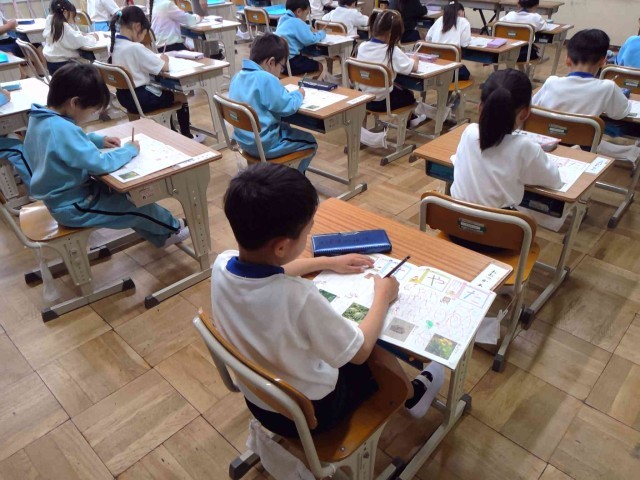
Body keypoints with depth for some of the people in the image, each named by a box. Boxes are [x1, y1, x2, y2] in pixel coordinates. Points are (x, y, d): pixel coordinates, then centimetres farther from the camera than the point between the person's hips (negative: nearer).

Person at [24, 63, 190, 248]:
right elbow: (100, 164, -31)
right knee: (139, 207, 5)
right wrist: (129, 150, -15)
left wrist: (97, 139, 5)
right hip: (73, 207, -9)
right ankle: (172, 228, 30)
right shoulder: (62, 129, -32)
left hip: (62, 197, 9)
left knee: (122, 195, 20)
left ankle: (161, 236, 33)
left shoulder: (40, 119, -1)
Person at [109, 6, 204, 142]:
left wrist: (157, 59, 3)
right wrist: (164, 60, 2)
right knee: (182, 96, 11)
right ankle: (186, 136, 22)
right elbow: (164, 67, -19)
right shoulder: (135, 48, -24)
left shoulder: (115, 44, 2)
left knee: (166, 91, 30)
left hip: (124, 95, 9)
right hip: (139, 98, -9)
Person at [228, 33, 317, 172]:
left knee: (286, 127, 33)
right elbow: (288, 107, -20)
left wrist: (287, 94, 9)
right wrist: (298, 94, 0)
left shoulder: (238, 76, 4)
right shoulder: (266, 79, -24)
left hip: (245, 140, 9)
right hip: (265, 145, -9)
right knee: (310, 142, 12)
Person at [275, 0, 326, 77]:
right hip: (289, 62, -9)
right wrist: (322, 34, 2)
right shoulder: (297, 22, -13)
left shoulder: (283, 19, 14)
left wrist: (310, 29, 20)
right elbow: (310, 39, -16)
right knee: (319, 66, 6)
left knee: (308, 59, 28)